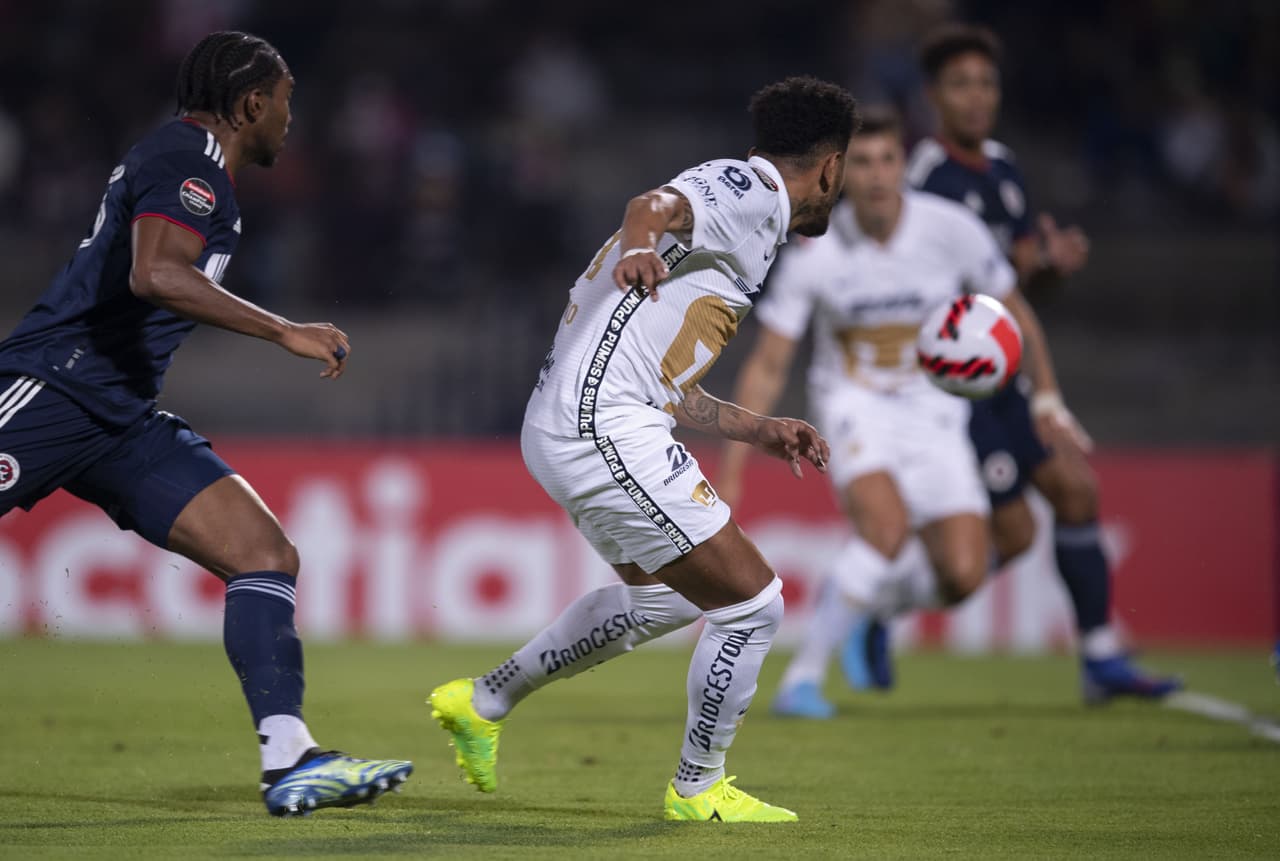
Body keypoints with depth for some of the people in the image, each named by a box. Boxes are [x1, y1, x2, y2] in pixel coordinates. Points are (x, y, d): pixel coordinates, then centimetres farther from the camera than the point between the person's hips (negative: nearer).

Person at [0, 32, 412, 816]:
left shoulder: (185, 160, 21)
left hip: (123, 423, 10)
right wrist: (284, 332, -22)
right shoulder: (188, 160, -9)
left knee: (267, 556, -2)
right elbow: (154, 273, -26)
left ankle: (290, 762, -11)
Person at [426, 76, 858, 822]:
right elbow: (658, 206, -30)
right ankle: (699, 789, 11)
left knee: (661, 594, 31)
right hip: (604, 429, -11)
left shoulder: (742, 194, 24)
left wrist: (758, 430, 32)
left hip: (564, 424, 11)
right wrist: (639, 246, -51)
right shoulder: (754, 188, -6)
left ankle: (483, 702, 37)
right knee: (750, 603, -5)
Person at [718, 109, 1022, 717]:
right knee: (888, 525, -31)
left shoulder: (952, 229, -15)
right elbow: (767, 366, -8)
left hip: (932, 411, 2)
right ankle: (804, 677, -20)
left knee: (961, 577, -13)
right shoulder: (813, 254, -15)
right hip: (853, 405, -2)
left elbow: (1014, 313, 2)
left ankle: (879, 599, 23)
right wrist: (731, 468, -12)